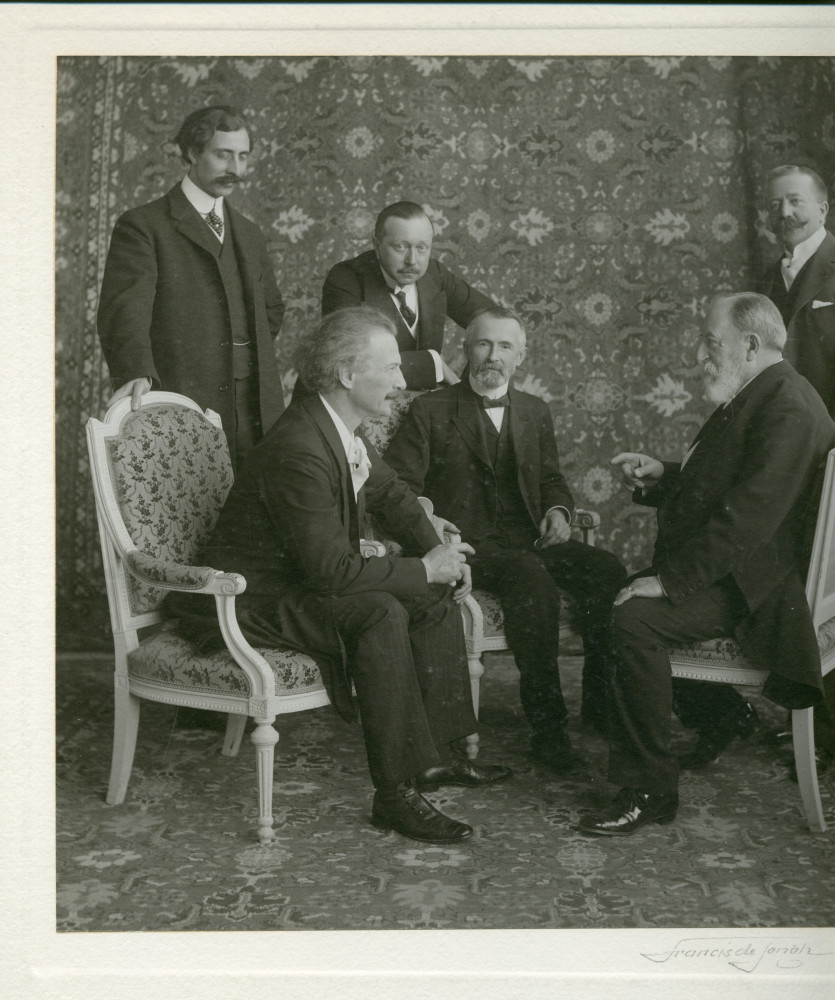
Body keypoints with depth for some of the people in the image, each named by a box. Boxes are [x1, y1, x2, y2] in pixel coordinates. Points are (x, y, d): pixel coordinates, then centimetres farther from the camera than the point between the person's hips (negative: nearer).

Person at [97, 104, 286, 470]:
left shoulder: (249, 234, 21)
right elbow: (125, 309, -14)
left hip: (256, 411, 6)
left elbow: (272, 310, 33)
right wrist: (136, 372, -32)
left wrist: (252, 357, 14)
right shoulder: (142, 226, 0)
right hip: (181, 410, -5)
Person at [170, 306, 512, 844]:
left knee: (436, 597, 3)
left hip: (300, 585, 10)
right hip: (247, 605, -10)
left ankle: (435, 755, 11)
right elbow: (331, 570, -30)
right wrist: (424, 568, -20)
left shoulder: (344, 432, 1)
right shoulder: (299, 449, -29)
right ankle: (397, 793, -23)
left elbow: (394, 496, 18)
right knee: (378, 613, -31)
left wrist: (440, 555, 1)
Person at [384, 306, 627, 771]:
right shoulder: (430, 411, 6)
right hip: (469, 543, -5)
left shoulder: (536, 411, 20)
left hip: (528, 537, 5)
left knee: (607, 570, -23)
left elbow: (552, 479, 23)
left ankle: (602, 701, -9)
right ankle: (547, 723, -28)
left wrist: (558, 510, 1)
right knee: (533, 578, -36)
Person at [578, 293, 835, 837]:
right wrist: (662, 476, 7)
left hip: (752, 587, -11)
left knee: (637, 618, -28)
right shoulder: (752, 398, 15)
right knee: (612, 594, 13)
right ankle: (720, 714, 24)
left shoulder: (789, 408, -19)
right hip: (721, 570, 11)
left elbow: (750, 515, -28)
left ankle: (649, 789, -16)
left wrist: (670, 580, -27)